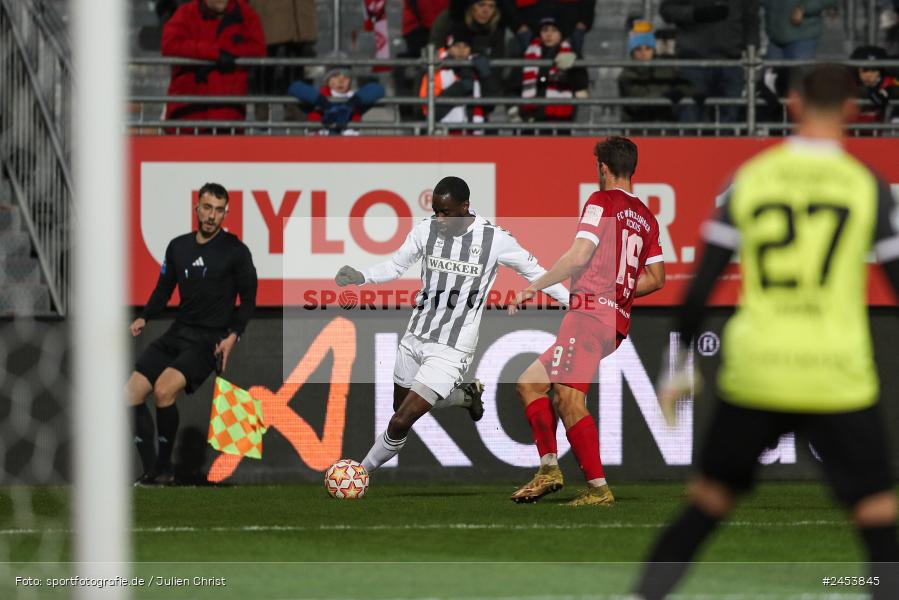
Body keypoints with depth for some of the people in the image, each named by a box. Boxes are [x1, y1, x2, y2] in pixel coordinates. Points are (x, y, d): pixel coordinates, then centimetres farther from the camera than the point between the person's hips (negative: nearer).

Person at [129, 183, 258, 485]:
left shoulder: (235, 251, -4)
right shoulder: (178, 247, 11)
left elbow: (248, 298, 0)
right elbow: (164, 289, 20)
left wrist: (233, 335, -13)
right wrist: (144, 318, 3)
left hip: (210, 340, -6)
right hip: (178, 332, 6)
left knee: (164, 389, -29)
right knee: (132, 394, -9)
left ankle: (164, 468, -14)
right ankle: (150, 470, -2)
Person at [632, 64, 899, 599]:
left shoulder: (749, 179, 4)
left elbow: (701, 287, 4)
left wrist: (679, 368, 13)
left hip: (754, 374, 2)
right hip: (839, 379, -2)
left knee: (707, 504, 18)